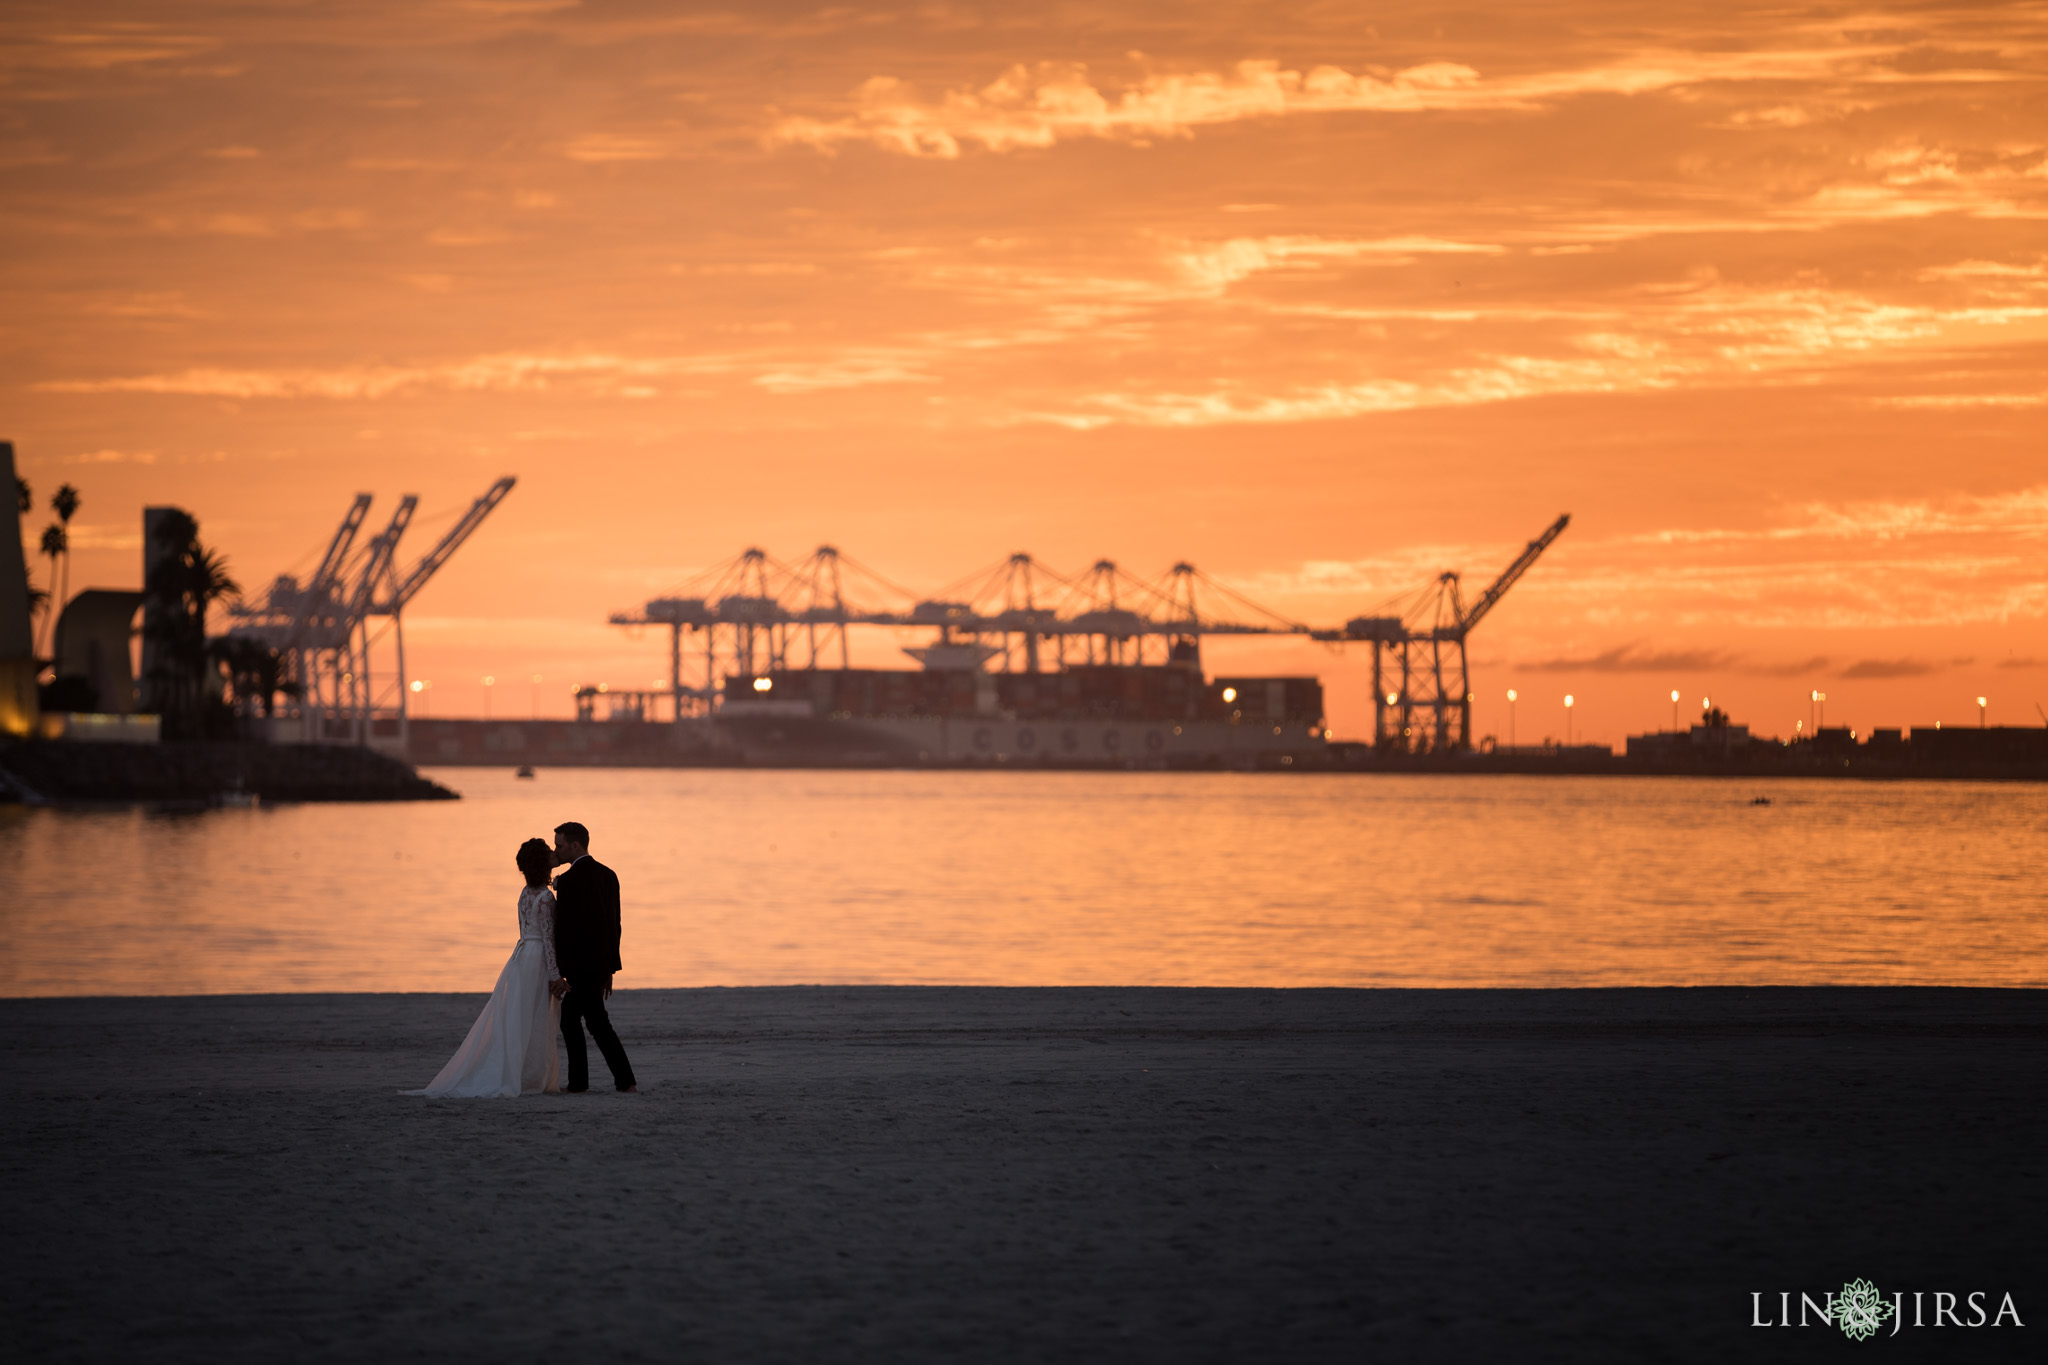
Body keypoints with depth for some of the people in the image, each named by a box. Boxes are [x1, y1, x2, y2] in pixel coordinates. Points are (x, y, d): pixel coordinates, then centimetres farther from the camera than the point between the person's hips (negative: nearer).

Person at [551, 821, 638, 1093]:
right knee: (569, 1019, 16)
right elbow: (614, 924, 13)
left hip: (581, 966, -9)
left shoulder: (569, 880, -16)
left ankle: (626, 1081, -5)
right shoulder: (608, 875, 10)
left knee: (598, 1024, -4)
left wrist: (556, 973, -11)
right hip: (601, 963, 9)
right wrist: (609, 970, 18)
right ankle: (577, 1082, 17)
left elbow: (563, 929, -17)